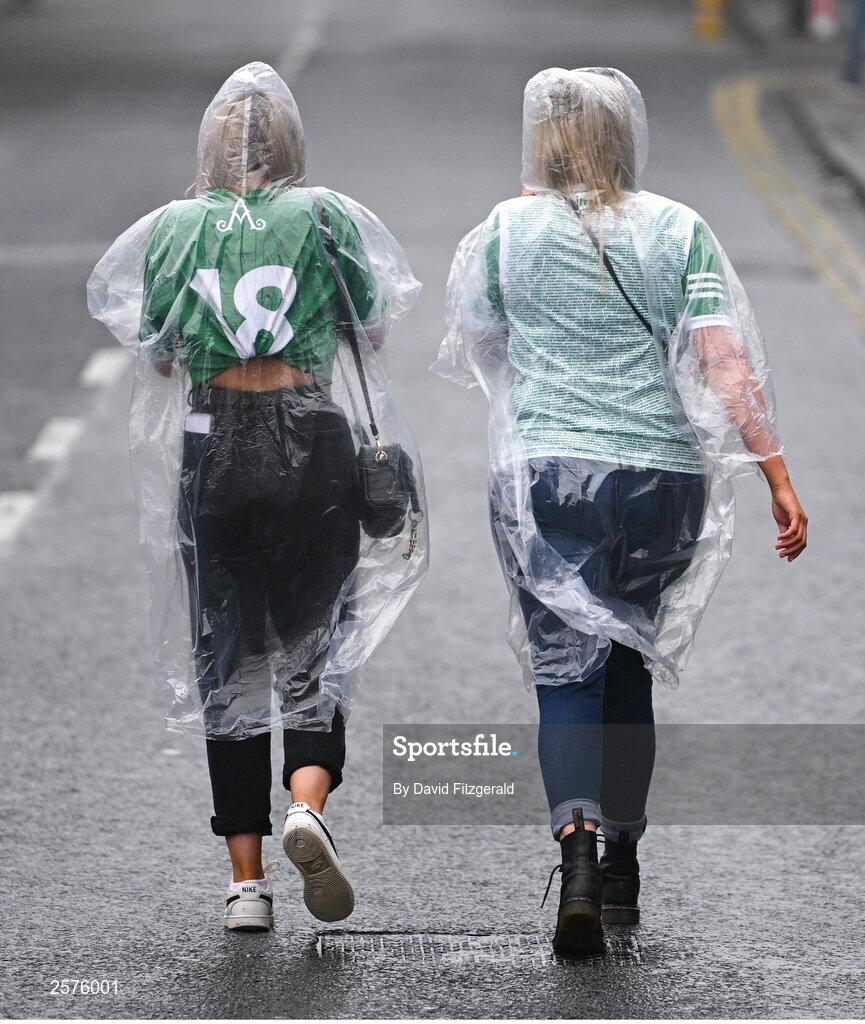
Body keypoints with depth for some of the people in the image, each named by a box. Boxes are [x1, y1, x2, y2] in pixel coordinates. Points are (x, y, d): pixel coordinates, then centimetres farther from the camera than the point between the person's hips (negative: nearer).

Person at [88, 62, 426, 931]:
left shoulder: (171, 229, 4)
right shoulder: (326, 217, 0)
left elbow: (153, 352, 10)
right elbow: (373, 328, 6)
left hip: (211, 449, 1)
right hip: (312, 443, -1)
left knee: (223, 662, 8)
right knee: (316, 648, 7)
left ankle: (246, 878, 4)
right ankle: (307, 804, -21)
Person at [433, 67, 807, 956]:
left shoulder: (510, 228, 1)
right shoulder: (677, 230, 4)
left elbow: (474, 351, 16)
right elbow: (726, 363, -4)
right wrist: (778, 478, -5)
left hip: (549, 477, -2)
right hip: (663, 477, 2)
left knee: (567, 673, -3)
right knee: (629, 665, 18)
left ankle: (576, 845, -27)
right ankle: (622, 870, 23)